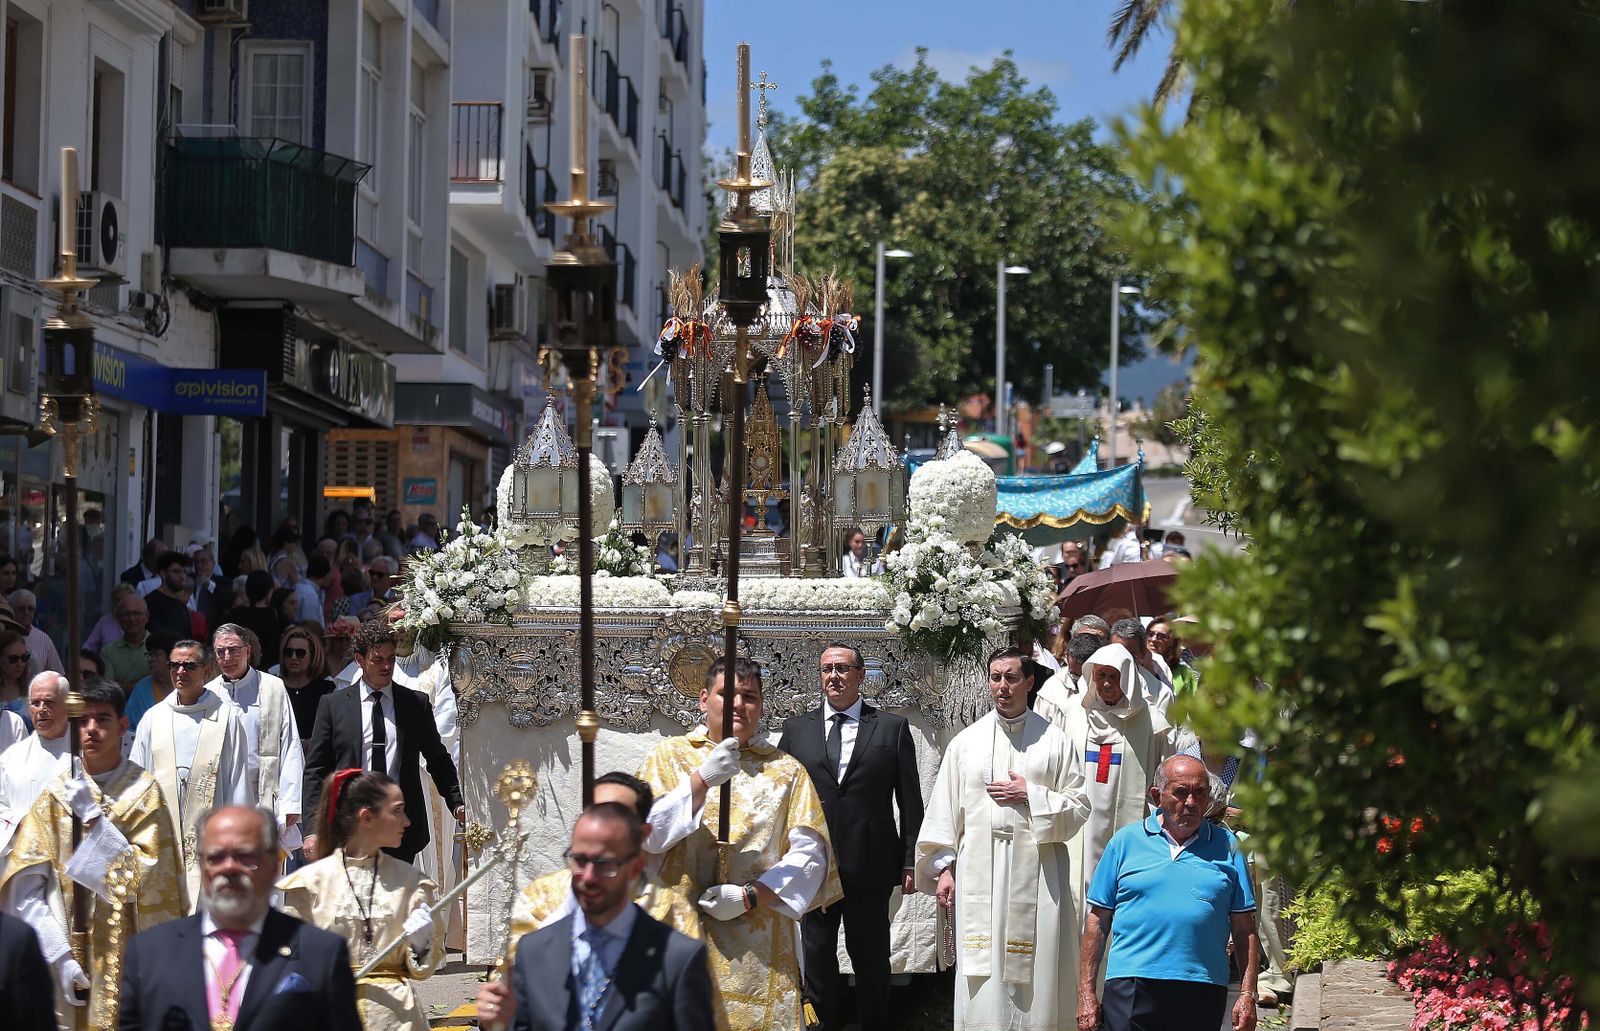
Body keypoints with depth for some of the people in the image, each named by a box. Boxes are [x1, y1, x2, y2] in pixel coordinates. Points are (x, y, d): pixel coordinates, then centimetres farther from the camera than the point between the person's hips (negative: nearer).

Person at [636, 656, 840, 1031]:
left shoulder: (786, 770, 11)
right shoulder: (670, 756, 8)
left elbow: (809, 852, 0)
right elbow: (646, 833, -7)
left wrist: (750, 896, -13)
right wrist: (702, 780, -18)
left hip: (759, 946, 1)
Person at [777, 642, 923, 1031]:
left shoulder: (892, 727, 4)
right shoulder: (796, 728, 8)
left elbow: (910, 801, 3)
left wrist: (910, 861, -3)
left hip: (870, 866, -1)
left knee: (872, 958, 7)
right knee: (816, 957, 7)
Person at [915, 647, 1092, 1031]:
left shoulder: (1055, 742, 7)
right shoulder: (965, 743, 11)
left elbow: (1079, 808, 5)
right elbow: (943, 812, 9)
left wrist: (1032, 795, -8)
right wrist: (944, 868, 2)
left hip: (1037, 878, -1)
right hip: (979, 878, 1)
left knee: (1036, 970, -2)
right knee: (983, 984, -4)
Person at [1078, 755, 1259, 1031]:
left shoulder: (1226, 845, 11)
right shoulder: (1126, 840, 9)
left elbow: (1244, 926, 10)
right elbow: (1098, 919, 8)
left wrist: (1248, 995, 3)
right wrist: (1086, 993, 3)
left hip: (1203, 992, 1)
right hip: (1131, 986, -1)